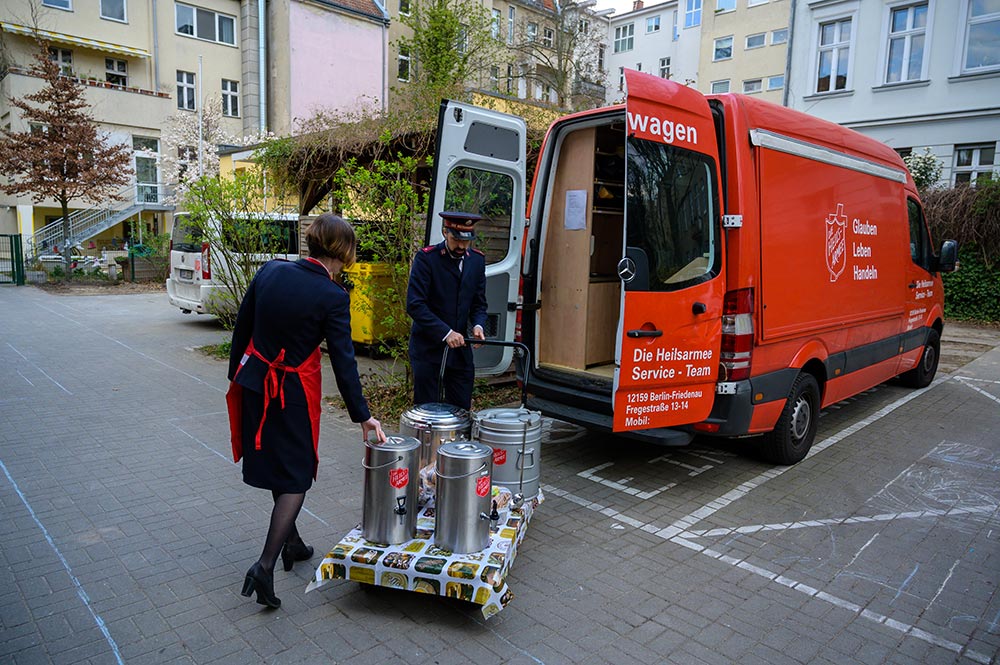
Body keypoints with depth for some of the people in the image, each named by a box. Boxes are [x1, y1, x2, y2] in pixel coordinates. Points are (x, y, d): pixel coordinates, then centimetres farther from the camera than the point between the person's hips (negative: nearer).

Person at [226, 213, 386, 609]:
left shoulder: (271, 271, -4)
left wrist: (235, 375, 17)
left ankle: (291, 542, 39)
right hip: (295, 393, -6)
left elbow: (242, 327, 4)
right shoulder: (332, 296, -18)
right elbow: (343, 360, -15)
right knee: (296, 476, 10)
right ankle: (265, 565, 2)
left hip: (255, 382, 6)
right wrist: (362, 416, -7)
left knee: (276, 466, 22)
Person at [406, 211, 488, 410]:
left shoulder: (477, 260, 6)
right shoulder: (426, 258, -10)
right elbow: (415, 305, -16)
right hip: (428, 347, -5)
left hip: (460, 349, 5)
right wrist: (445, 332, -23)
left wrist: (478, 324, -8)